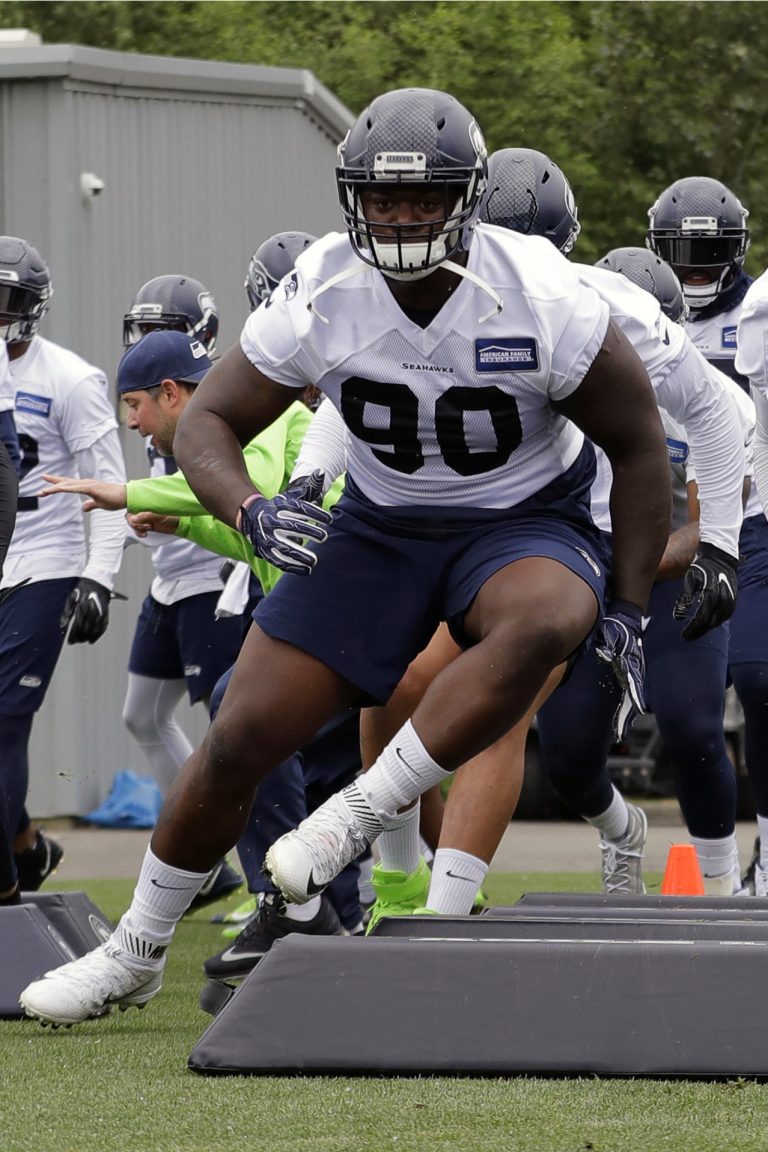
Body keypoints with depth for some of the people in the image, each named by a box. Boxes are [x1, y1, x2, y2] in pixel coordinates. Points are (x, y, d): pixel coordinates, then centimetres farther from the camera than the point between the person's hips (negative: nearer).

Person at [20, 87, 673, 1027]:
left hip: (522, 524, -2)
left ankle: (359, 816, -28)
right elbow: (206, 422, -7)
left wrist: (627, 611, -11)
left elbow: (637, 445, -9)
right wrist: (251, 513, -29)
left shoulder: (544, 304, -23)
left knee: (544, 624, -40)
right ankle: (134, 955, 17)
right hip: (380, 526, 2)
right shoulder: (322, 298, -17)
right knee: (240, 739, -4)